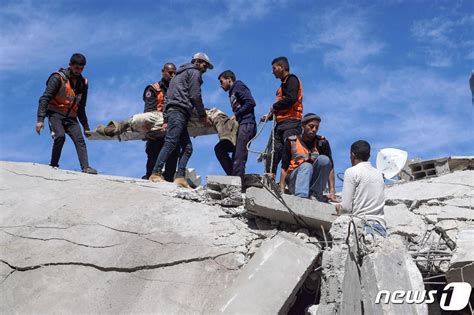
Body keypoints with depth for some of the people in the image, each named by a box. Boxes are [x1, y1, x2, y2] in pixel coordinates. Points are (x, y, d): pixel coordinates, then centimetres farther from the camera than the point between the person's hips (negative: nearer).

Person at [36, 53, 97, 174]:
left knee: (79, 140, -12)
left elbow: (81, 106, 23)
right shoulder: (58, 78, -8)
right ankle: (54, 164, -10)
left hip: (71, 117, 5)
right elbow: (45, 99, -12)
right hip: (55, 114, -5)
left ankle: (86, 167, -20)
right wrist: (40, 119, -21)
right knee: (60, 136, -27)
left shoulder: (83, 82, 11)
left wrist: (85, 124, 23)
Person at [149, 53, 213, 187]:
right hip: (180, 110, -9)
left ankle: (180, 176, -12)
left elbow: (167, 97, 26)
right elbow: (195, 96, -4)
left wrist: (166, 118, 18)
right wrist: (203, 116, 3)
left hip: (170, 110, 9)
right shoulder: (194, 72, 7)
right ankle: (156, 173, -27)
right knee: (171, 142, -19)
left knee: (187, 146, 2)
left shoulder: (179, 74, 33)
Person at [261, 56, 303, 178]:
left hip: (290, 123, -10)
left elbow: (291, 98, -18)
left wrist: (274, 107, -6)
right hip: (281, 124, 10)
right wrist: (270, 116, 17)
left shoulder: (291, 79, 0)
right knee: (271, 154, 1)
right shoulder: (283, 84, 28)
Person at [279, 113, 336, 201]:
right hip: (294, 181, -2)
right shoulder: (291, 142, -2)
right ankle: (300, 197, -49)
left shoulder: (322, 143, 1)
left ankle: (316, 194, -18)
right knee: (306, 166, -31)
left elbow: (330, 167, -6)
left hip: (314, 182, 2)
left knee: (324, 159, -21)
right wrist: (282, 191, -19)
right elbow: (284, 168, -7)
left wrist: (332, 192, -17)